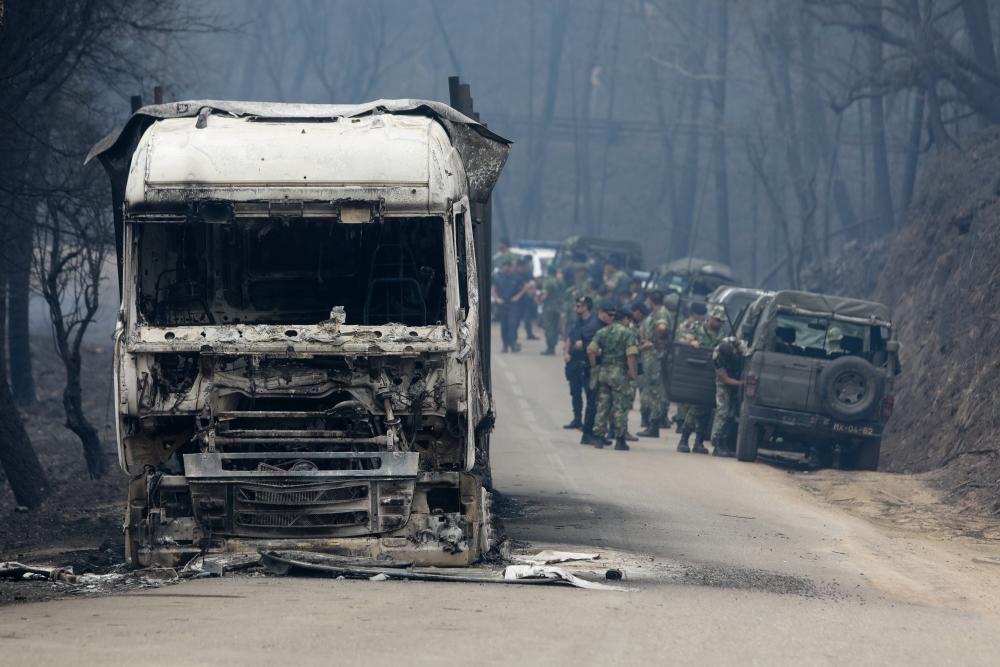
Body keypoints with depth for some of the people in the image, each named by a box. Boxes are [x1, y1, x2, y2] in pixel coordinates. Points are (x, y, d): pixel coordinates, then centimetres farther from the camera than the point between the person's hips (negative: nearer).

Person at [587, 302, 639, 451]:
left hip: (603, 372, 3)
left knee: (602, 405, 10)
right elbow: (631, 355, -15)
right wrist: (632, 373, -8)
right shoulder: (628, 333, -6)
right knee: (620, 406, 2)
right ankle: (619, 439, 2)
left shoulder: (602, 333, 2)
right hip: (619, 373, -3)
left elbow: (591, 351, -7)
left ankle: (600, 437, 12)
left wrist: (594, 367, 6)